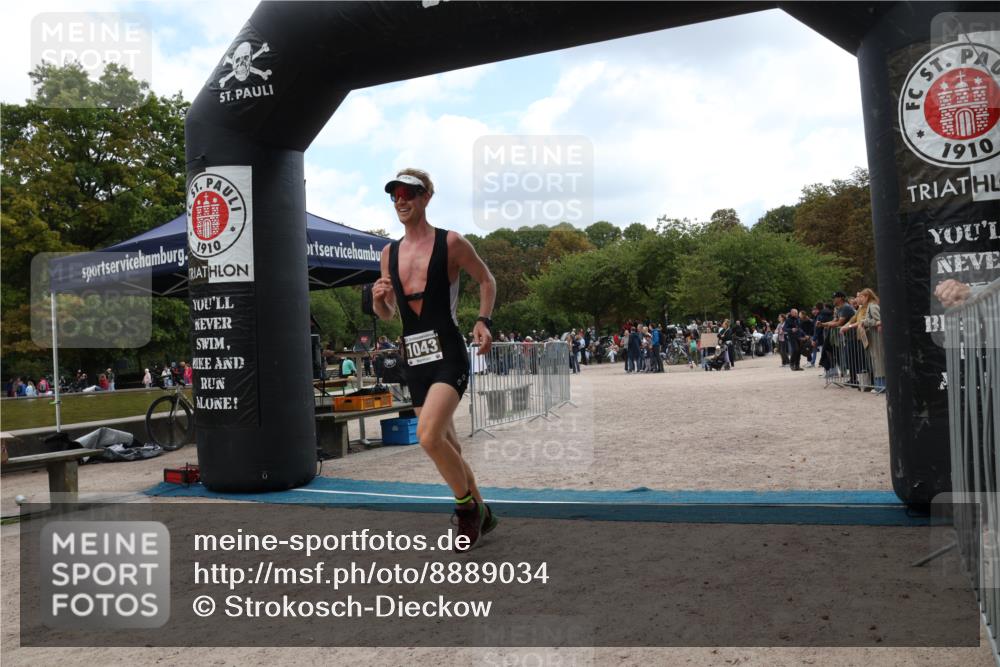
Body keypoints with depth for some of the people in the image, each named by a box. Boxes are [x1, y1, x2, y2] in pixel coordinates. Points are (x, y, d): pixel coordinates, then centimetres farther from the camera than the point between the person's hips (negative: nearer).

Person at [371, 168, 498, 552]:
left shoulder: (451, 243, -3)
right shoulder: (389, 253, 12)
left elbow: (486, 280, 9)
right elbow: (387, 314, 18)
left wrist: (484, 322, -7)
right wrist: (378, 300, -4)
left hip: (448, 357, -6)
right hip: (414, 360, 6)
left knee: (429, 436, -23)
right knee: (446, 445, 12)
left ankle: (467, 507, 1)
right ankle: (481, 514, 31)